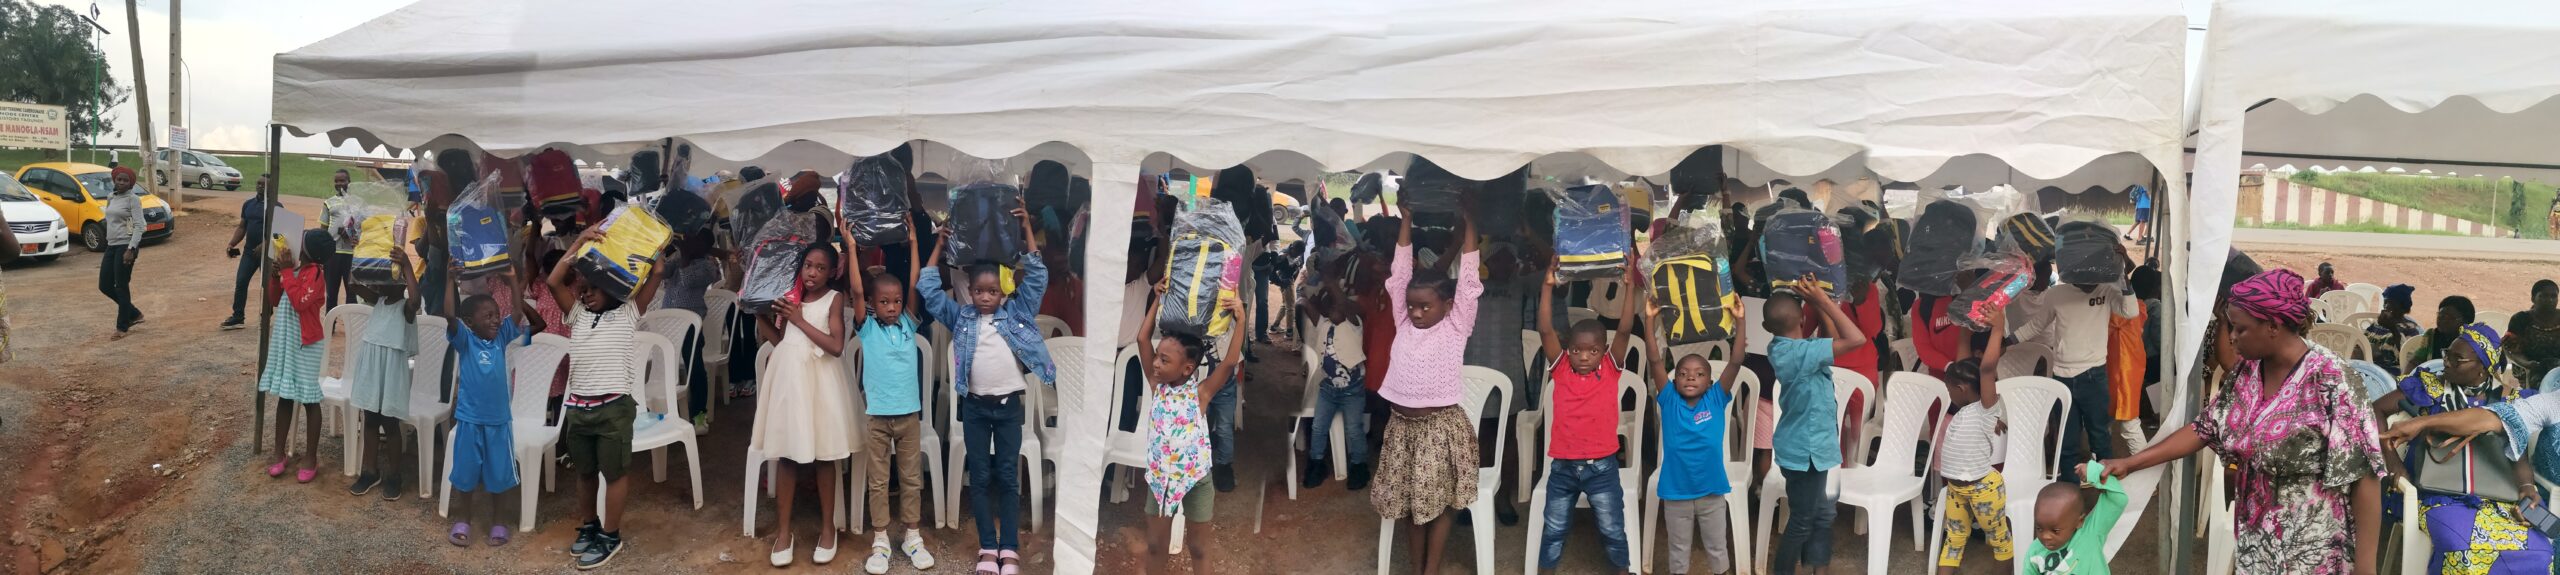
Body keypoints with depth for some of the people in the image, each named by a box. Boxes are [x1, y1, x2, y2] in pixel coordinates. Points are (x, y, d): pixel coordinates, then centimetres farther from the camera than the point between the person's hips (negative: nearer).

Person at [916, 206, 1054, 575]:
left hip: (1009, 405, -1)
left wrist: (1027, 230, -5)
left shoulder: (1016, 313, 3)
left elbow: (1037, 277, -1)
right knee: (980, 477, 5)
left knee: (1008, 477, 3)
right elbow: (929, 288, 2)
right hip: (975, 406, 1)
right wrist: (941, 245, 2)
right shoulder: (961, 317, 5)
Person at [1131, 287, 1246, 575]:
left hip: (1195, 479, -3)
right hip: (1160, 477, 3)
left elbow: (1230, 361, -23)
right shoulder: (1157, 386, -4)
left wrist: (1240, 319, -26)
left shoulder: (1200, 392, -13)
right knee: (1155, 545, 15)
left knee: (1198, 547, 12)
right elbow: (1143, 338, -6)